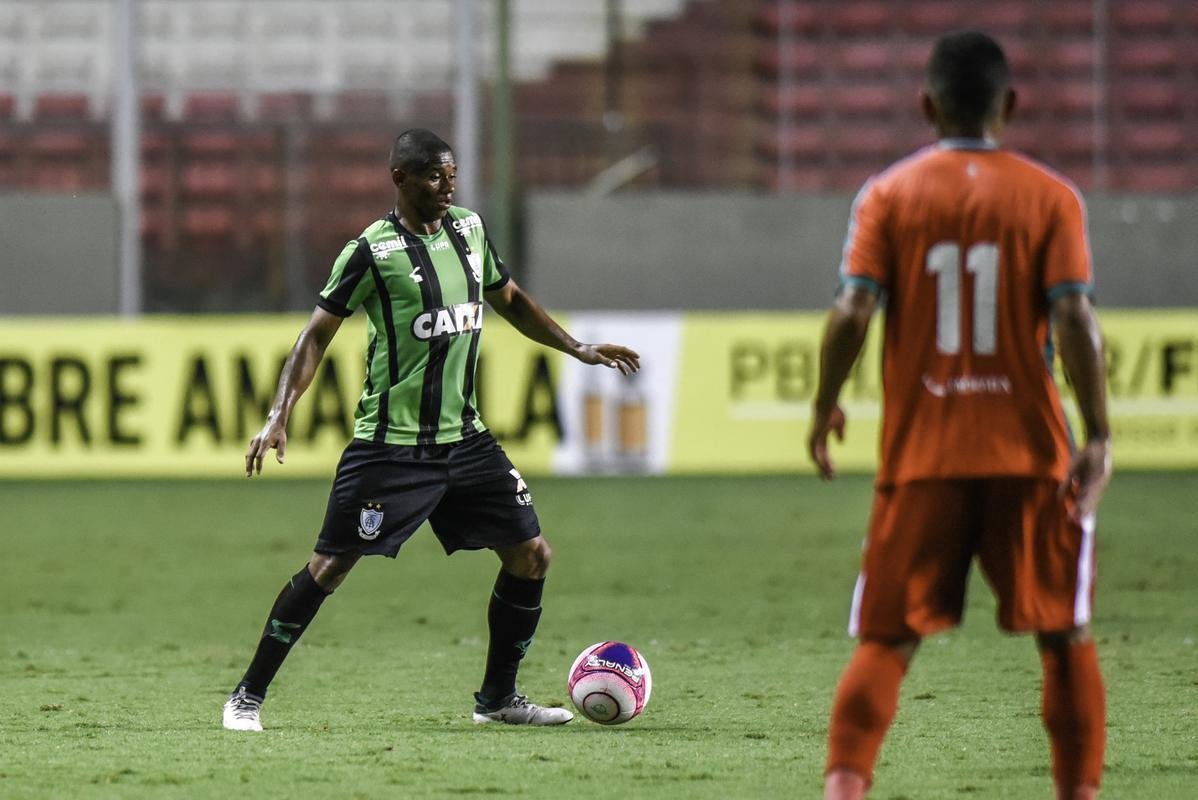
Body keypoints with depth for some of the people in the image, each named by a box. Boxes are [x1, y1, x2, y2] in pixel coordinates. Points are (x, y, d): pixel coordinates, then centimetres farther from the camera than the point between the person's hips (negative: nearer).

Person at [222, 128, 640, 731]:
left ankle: (497, 697, 16)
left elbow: (508, 300, 25)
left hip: (464, 438, 6)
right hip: (389, 446, -6)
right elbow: (317, 335, -6)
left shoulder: (470, 230, 9)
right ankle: (248, 696, 3)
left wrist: (579, 350, 22)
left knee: (531, 555, 2)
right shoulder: (372, 251, -9)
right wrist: (279, 416, -16)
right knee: (329, 567, -8)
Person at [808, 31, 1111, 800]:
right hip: (1029, 453, -1)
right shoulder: (1051, 197, -1)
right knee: (1067, 637, 11)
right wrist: (1098, 437, -6)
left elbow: (851, 314, -7)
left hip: (922, 456, 1)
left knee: (885, 641, 5)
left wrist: (825, 408, 7)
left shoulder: (888, 195, 1)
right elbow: (1074, 319, -9)